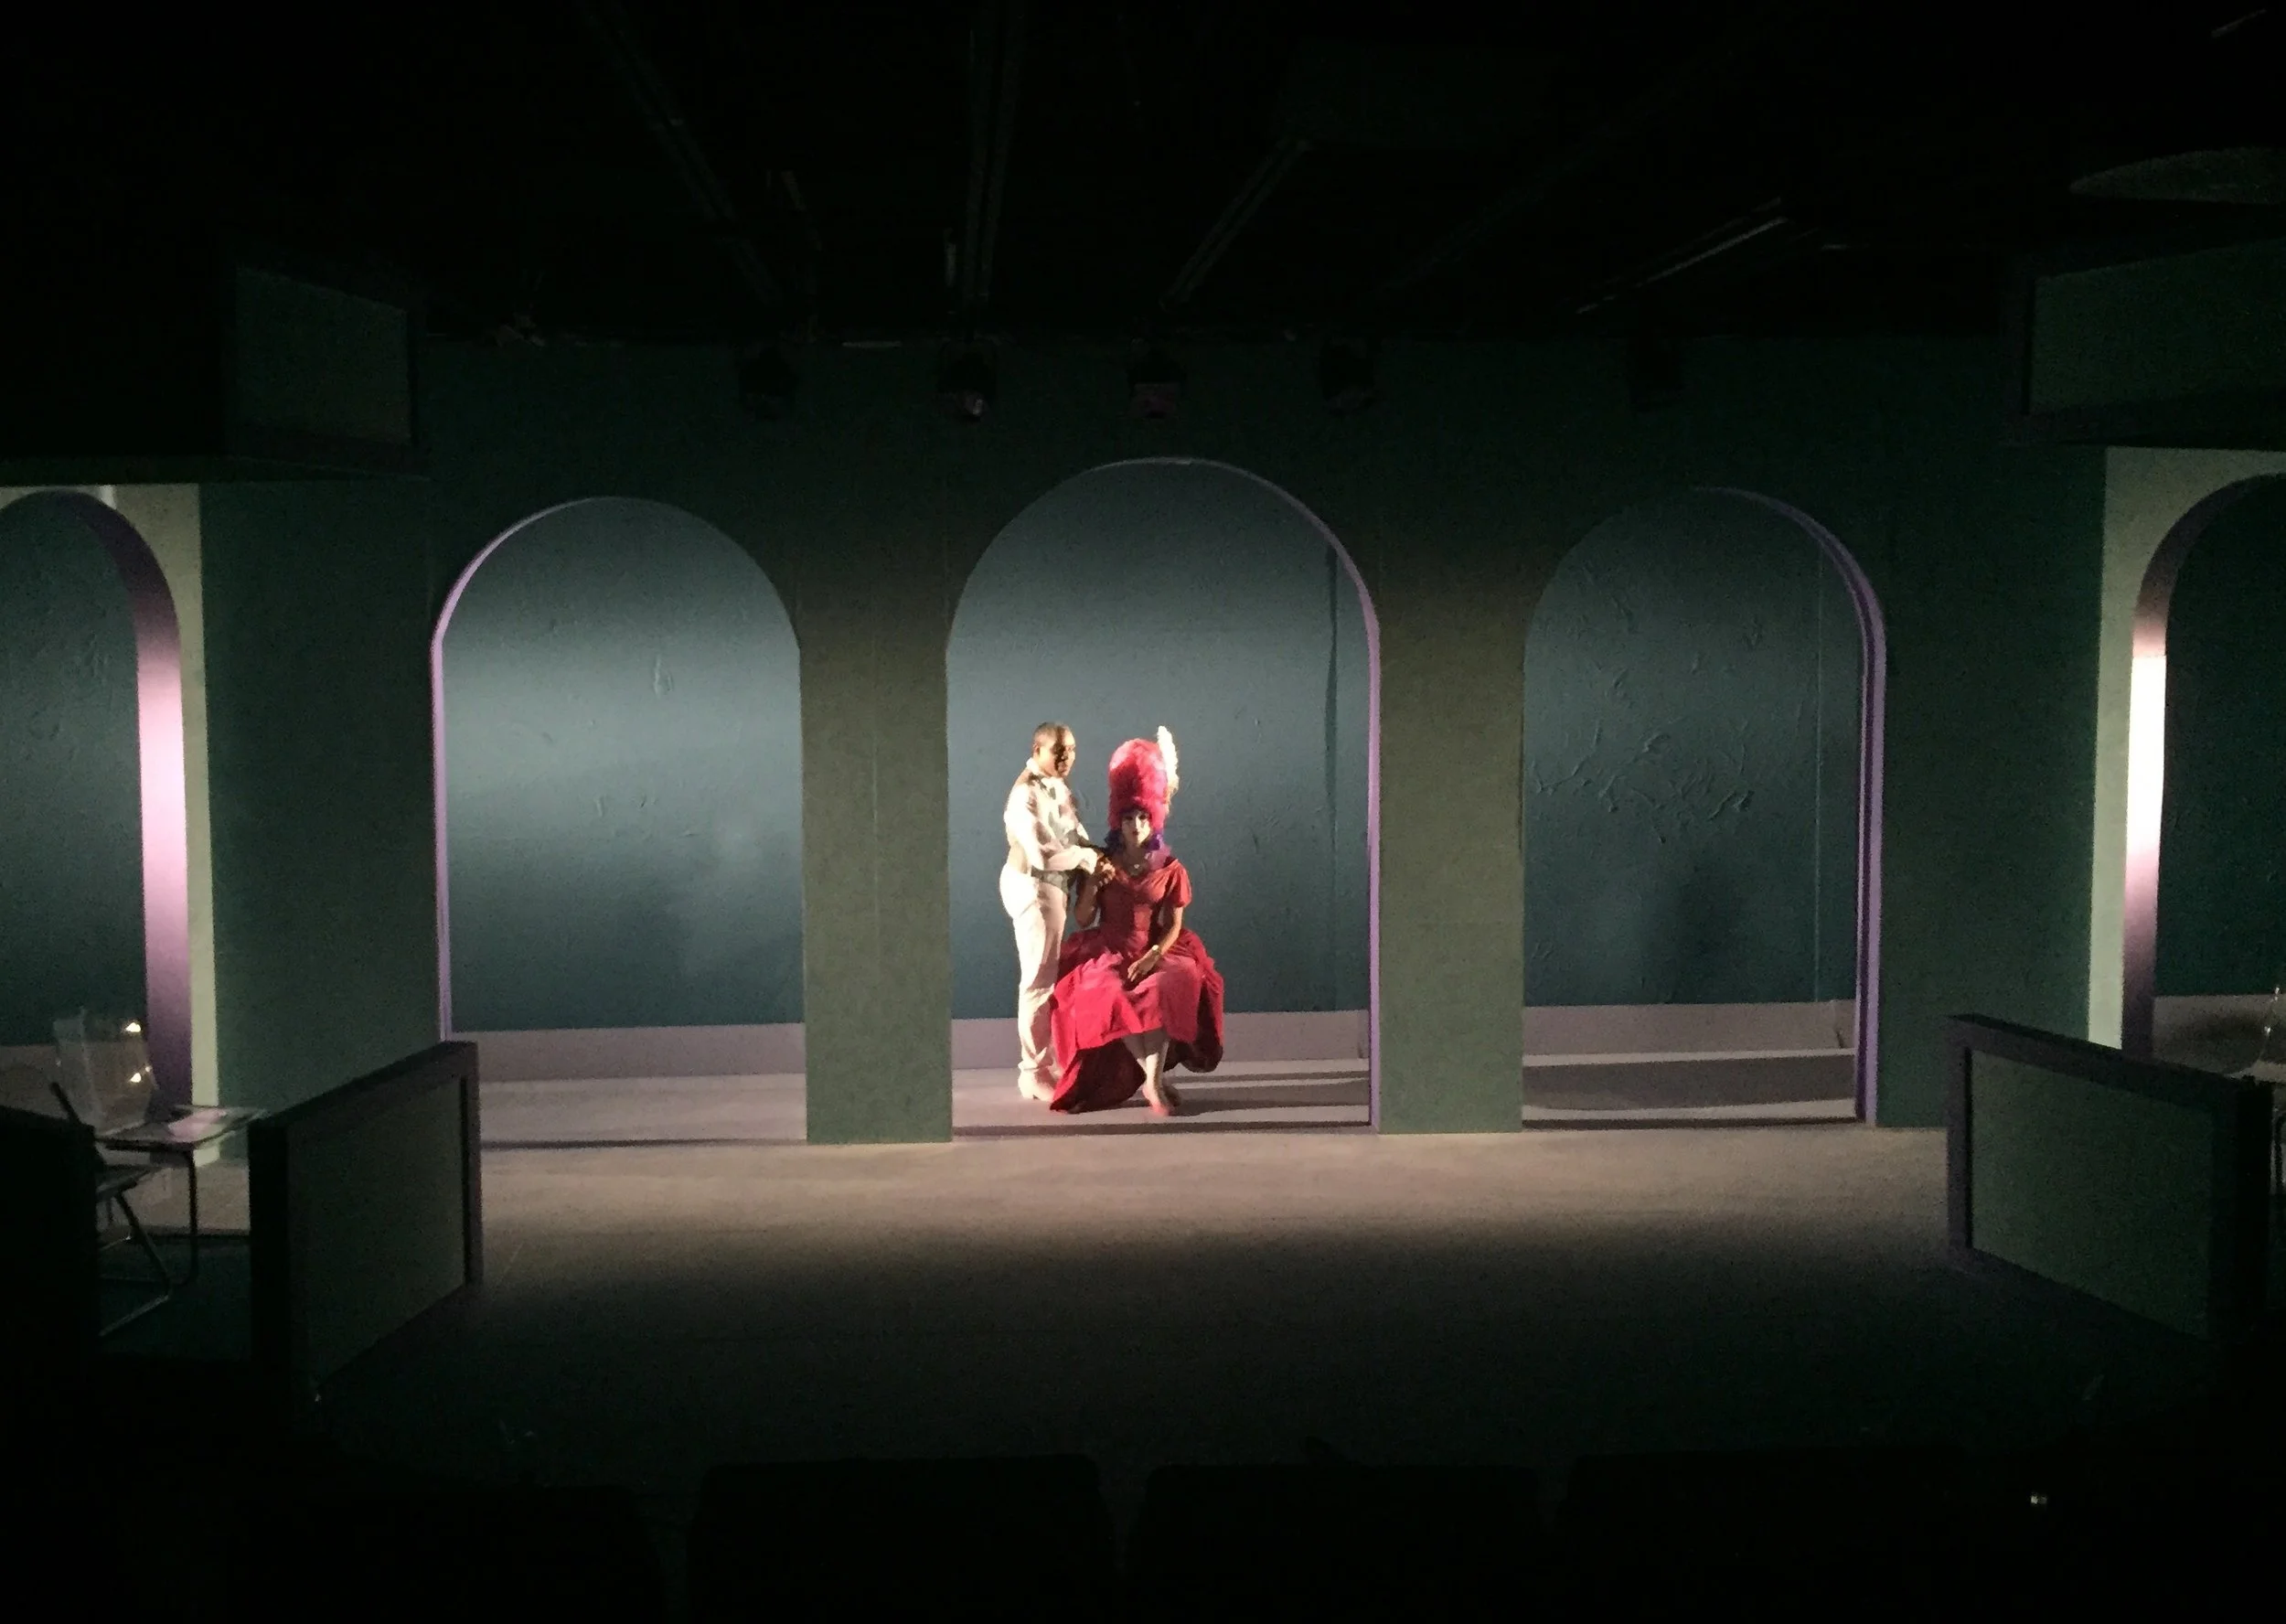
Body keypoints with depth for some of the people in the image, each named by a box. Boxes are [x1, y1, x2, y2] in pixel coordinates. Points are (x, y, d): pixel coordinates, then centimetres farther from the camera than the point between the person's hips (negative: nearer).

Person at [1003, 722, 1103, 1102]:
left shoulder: (1059, 788, 10)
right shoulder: (1026, 794, -19)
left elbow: (1076, 837, 10)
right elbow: (1042, 855, -28)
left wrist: (1092, 860, -10)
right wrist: (1087, 858, -18)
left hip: (1053, 888, 10)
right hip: (1033, 888, -10)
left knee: (1047, 978, 16)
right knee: (1039, 981, -7)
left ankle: (1045, 1062, 25)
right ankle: (1035, 1073, -2)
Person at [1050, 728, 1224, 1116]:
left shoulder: (1170, 870, 4)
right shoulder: (1101, 865, 5)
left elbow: (1174, 925, 0)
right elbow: (1082, 920, 3)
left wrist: (1154, 956, -17)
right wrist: (1092, 886, -15)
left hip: (1154, 952, 0)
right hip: (1108, 953, 0)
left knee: (1163, 990, -34)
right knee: (1113, 995, -33)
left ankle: (1152, 1080, -31)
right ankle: (1153, 1078, -26)